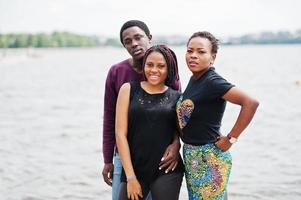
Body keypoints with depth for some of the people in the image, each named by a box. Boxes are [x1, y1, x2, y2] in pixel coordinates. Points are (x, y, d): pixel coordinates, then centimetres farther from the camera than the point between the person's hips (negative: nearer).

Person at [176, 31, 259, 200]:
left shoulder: (213, 82, -19)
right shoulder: (194, 79, 7)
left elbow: (251, 103, -28)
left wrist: (231, 138, -22)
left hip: (209, 159, -8)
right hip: (192, 156, 9)